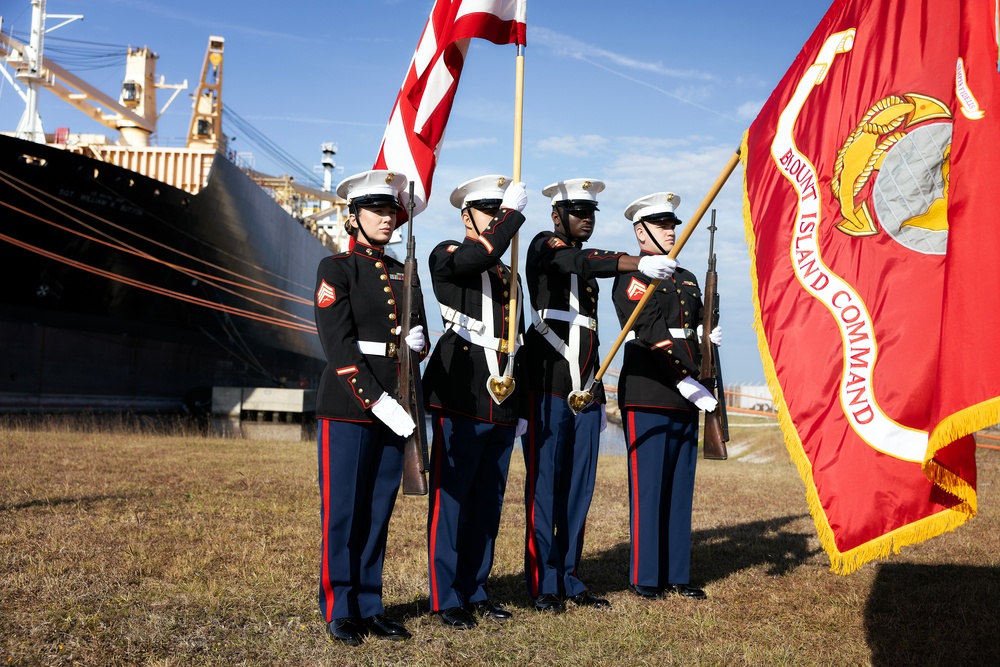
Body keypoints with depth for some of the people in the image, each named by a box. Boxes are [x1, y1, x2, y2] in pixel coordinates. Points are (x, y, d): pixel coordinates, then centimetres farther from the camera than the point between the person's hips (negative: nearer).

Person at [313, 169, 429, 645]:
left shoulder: (404, 275, 16)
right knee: (342, 511, 1)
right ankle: (339, 611, 11)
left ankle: (369, 607, 18)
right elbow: (339, 347, -12)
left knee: (378, 512, 9)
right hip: (347, 406, -5)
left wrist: (417, 339, -7)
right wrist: (378, 402, -19)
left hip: (393, 408, 5)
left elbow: (418, 341, 18)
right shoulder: (336, 269, -3)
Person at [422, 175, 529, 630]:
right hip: (460, 399, -7)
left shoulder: (508, 276, 20)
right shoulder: (446, 256, 0)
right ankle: (447, 597, 6)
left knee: (488, 500, 10)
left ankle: (475, 591, 20)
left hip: (501, 403, 7)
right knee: (451, 497, -3)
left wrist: (521, 406, 20)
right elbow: (481, 255, -25)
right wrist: (515, 210, -12)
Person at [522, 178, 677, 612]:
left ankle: (569, 581, 17)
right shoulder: (544, 247, -1)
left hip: (584, 392, 8)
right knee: (544, 486, -3)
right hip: (548, 387, -7)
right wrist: (637, 263, -38)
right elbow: (581, 262, -24)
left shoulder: (587, 266, 22)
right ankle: (544, 585, 3)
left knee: (578, 488, 8)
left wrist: (598, 396, 21)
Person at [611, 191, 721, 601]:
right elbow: (651, 335, -14)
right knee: (648, 487, -3)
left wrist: (709, 337, 4)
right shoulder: (632, 276, -5)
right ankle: (644, 577, 5)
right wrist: (686, 382, -19)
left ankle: (676, 574, 17)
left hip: (685, 396, 7)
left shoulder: (687, 279, 20)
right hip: (647, 396, -7)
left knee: (680, 487, 10)